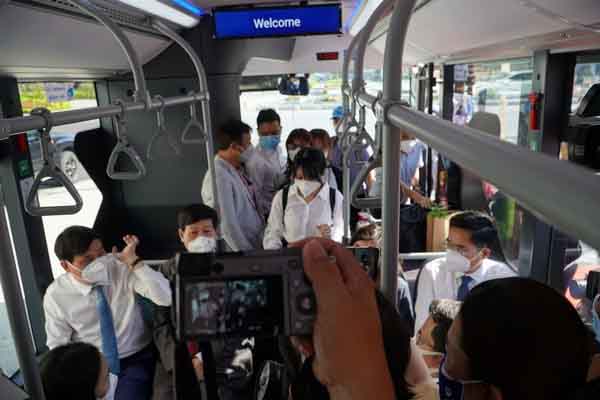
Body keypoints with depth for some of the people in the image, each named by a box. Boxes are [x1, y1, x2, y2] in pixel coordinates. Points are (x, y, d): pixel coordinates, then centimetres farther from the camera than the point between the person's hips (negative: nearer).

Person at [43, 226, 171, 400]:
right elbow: (58, 347, 2)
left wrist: (134, 262, -32)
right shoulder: (55, 295, -10)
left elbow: (166, 299, -27)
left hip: (136, 359, -2)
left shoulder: (122, 266, -15)